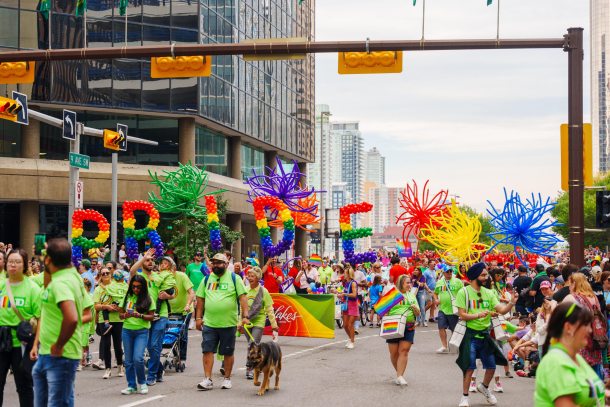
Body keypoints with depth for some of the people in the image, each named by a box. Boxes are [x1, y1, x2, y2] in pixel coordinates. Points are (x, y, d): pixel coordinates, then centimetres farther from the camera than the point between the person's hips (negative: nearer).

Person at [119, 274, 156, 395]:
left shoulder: (148, 299, 0)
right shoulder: (127, 297, 7)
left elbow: (151, 316, -1)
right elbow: (120, 314, 11)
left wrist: (140, 316, -18)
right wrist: (125, 315, -12)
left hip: (142, 331, -3)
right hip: (127, 330, 3)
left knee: (138, 358, -15)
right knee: (128, 360, 5)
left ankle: (142, 383, 5)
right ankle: (131, 385, 15)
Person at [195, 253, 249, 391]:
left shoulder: (234, 279, 1)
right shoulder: (207, 279, 11)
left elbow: (242, 297, -4)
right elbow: (200, 298, 14)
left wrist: (245, 316, -13)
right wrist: (198, 317, 8)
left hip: (229, 323, -2)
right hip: (209, 323, 2)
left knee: (228, 352, 6)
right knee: (207, 350, -4)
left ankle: (227, 378, 18)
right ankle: (207, 380, -2)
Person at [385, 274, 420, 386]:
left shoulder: (411, 295, 16)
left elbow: (418, 314, 16)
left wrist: (415, 308, -5)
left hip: (409, 327, 2)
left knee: (404, 351, -9)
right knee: (394, 352, 2)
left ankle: (400, 376, -10)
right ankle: (399, 371, 23)